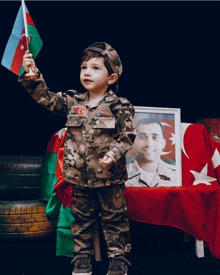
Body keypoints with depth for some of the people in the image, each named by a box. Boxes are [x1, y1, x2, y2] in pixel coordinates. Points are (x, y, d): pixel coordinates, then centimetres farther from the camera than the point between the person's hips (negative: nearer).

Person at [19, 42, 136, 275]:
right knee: (82, 216, 16)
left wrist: (113, 155, -23)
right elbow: (45, 97, 2)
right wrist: (32, 73, -9)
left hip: (109, 175, -3)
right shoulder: (72, 102, 3)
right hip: (79, 175, 4)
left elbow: (127, 136, -9)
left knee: (113, 217, 9)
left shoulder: (119, 107, -8)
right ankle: (82, 255, 30)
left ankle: (118, 256, 22)